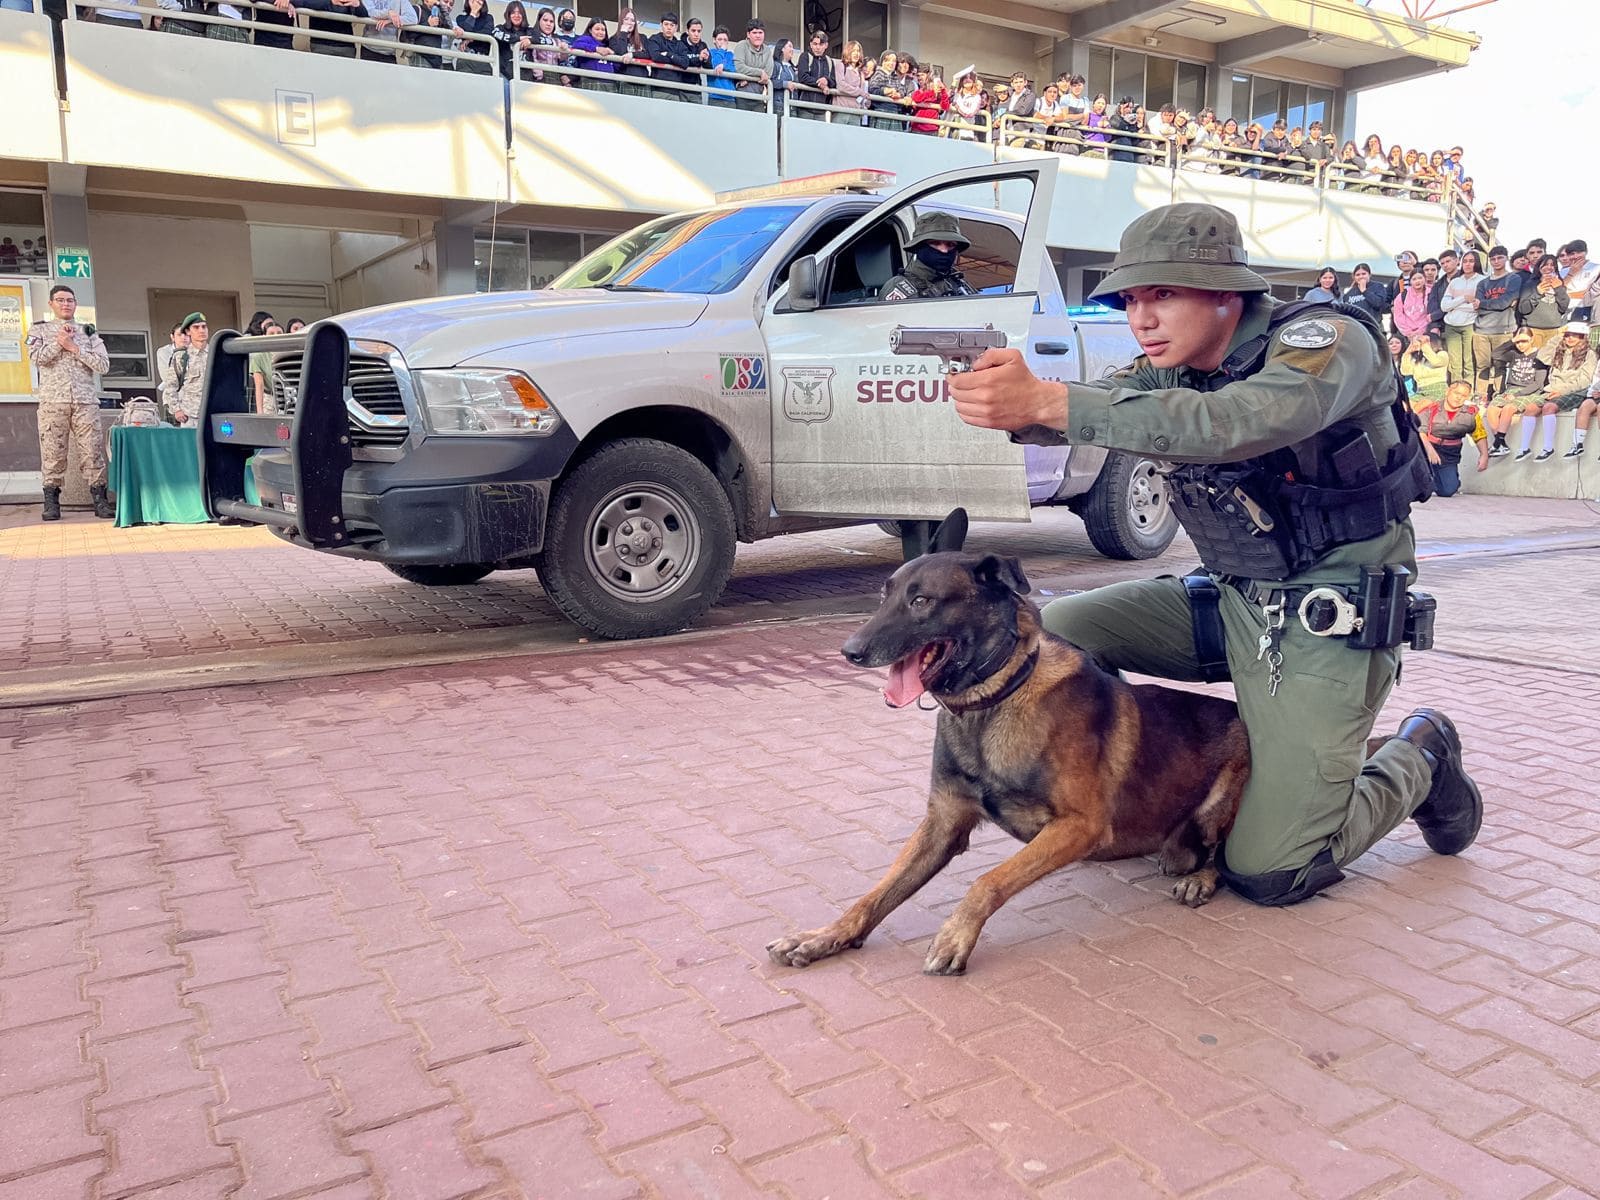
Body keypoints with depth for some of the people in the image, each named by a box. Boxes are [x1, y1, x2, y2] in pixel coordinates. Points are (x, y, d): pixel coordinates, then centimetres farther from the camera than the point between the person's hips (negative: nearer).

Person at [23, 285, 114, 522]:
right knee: (52, 452, -2)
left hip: (86, 401, 1)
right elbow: (37, 357, -5)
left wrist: (74, 348, -4)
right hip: (53, 401, -1)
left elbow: (103, 365, 2)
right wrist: (59, 341, -3)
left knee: (93, 451, -4)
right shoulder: (40, 330, 13)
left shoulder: (88, 332, 15)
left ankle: (100, 501, -2)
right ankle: (51, 503, 3)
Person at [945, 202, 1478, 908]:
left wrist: (1046, 402, -46)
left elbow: (1229, 424, -38)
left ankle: (1419, 757, 17)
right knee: (1054, 633, -7)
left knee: (1269, 873, -10)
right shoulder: (1176, 370, 3)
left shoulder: (1328, 342, -18)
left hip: (1327, 622, -6)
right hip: (1229, 599, 7)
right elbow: (1086, 408, -14)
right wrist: (1010, 398, -39)